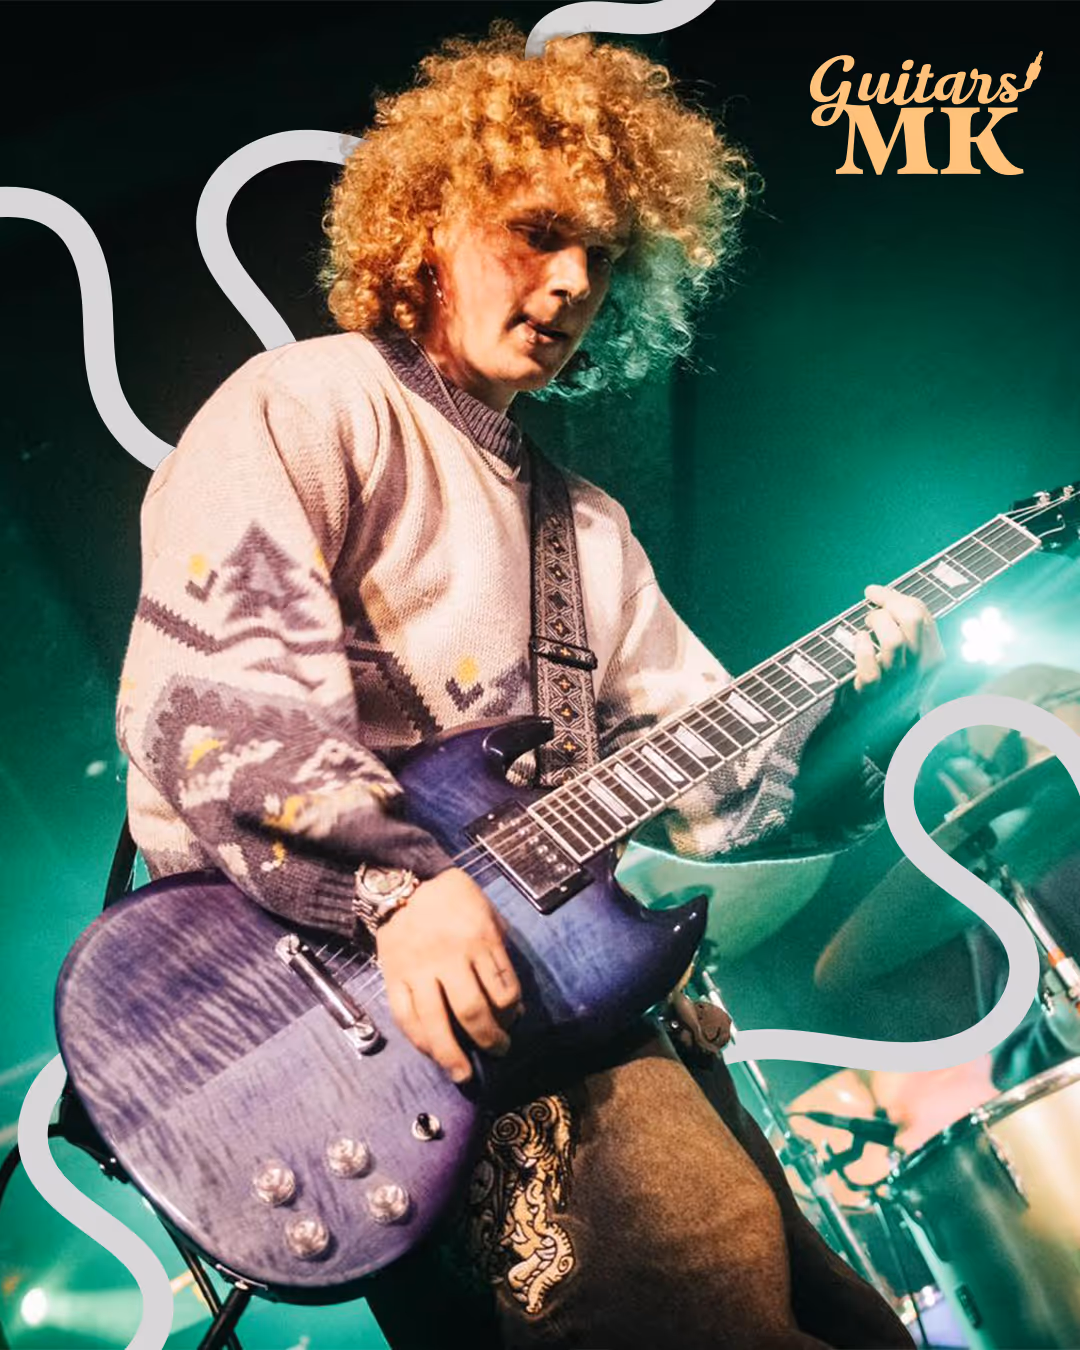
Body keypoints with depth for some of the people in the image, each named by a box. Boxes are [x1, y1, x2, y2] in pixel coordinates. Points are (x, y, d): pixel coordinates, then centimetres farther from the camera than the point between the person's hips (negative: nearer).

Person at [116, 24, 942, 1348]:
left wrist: (848, 695, 2)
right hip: (291, 952, -7)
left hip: (539, 977, 8)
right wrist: (396, 878, -27)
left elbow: (710, 771, 19)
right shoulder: (309, 408, 0)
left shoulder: (585, 526, 23)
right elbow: (203, 681, -16)